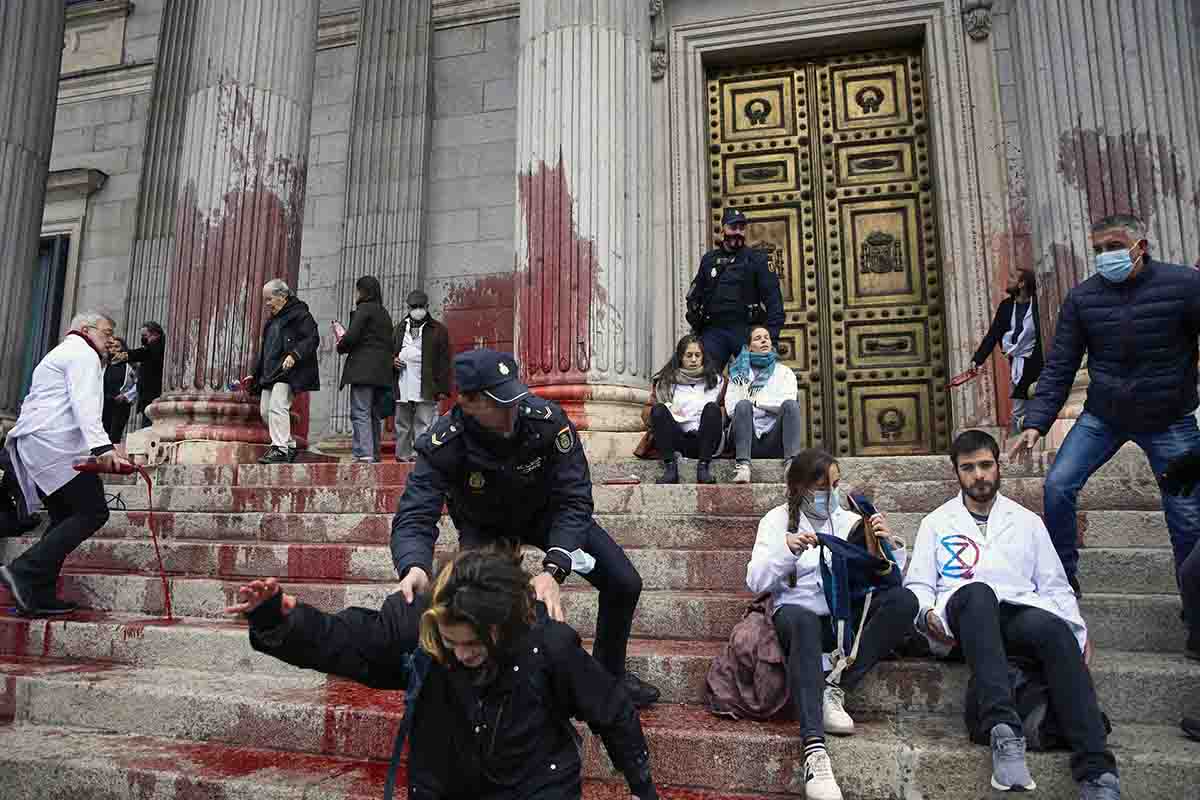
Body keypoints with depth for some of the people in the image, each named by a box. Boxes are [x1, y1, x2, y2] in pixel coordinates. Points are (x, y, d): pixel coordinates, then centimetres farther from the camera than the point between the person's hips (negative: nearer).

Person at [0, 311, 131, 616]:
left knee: (64, 518, 9)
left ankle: (38, 596, 5)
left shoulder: (60, 354, 30)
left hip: (33, 442, 10)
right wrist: (102, 447, -29)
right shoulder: (83, 354, -1)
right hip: (56, 443, -10)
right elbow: (84, 403, -17)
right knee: (93, 512, -12)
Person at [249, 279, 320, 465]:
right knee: (265, 411, 7)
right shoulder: (272, 319, 23)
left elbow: (312, 338, -14)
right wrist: (255, 374, 24)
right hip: (270, 373, 10)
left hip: (287, 372, -10)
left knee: (277, 407, -19)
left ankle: (280, 449, -17)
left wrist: (294, 355, -27)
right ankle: (290, 445, 17)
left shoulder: (299, 314, -4)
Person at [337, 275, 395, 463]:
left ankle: (364, 453, -15)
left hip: (363, 369, -8)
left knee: (360, 412, -9)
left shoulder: (364, 309, -4)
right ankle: (375, 453, 14)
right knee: (375, 414, 12)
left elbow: (351, 336, -14)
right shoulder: (384, 313, 19)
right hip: (382, 371, 8)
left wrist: (340, 347, 7)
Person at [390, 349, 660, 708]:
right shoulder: (442, 444, -34)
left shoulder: (547, 419, -34)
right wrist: (414, 566, -61)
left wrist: (553, 570, -46)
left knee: (624, 584, -5)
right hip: (485, 527, -1)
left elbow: (574, 499, -32)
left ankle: (610, 672, 24)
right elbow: (415, 517, -37)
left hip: (547, 514, 1)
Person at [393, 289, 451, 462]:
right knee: (402, 425, 9)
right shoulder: (400, 328, 19)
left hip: (426, 389, -4)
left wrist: (443, 388, -7)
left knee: (424, 425, -8)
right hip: (402, 388, 5)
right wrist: (392, 361, 4)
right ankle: (403, 456, 16)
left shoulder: (438, 330, 5)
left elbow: (444, 362, 0)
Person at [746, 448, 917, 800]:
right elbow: (755, 581, -5)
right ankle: (815, 749, -47)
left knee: (904, 599, -24)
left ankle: (835, 689, -24)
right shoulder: (778, 520, 5)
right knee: (802, 620, -39)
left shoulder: (849, 520, 13)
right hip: (799, 613, -3)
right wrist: (786, 550, -22)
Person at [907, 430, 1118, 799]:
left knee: (1053, 628, -35)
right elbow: (917, 584, 14)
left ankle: (1096, 770, -42)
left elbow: (1054, 586, 21)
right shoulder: (936, 523, 20)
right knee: (977, 592, -38)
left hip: (1019, 614, 2)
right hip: (963, 615, -1)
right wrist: (927, 613, -8)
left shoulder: (1027, 521, 24)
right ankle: (1004, 729, -48)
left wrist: (1078, 629, 3)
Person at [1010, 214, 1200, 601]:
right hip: (1101, 417, 2)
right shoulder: (1081, 297, -5)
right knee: (1058, 485, -10)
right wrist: (1036, 422, -12)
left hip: (1169, 421, -2)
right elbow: (1059, 366, -4)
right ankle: (1063, 581, 7)